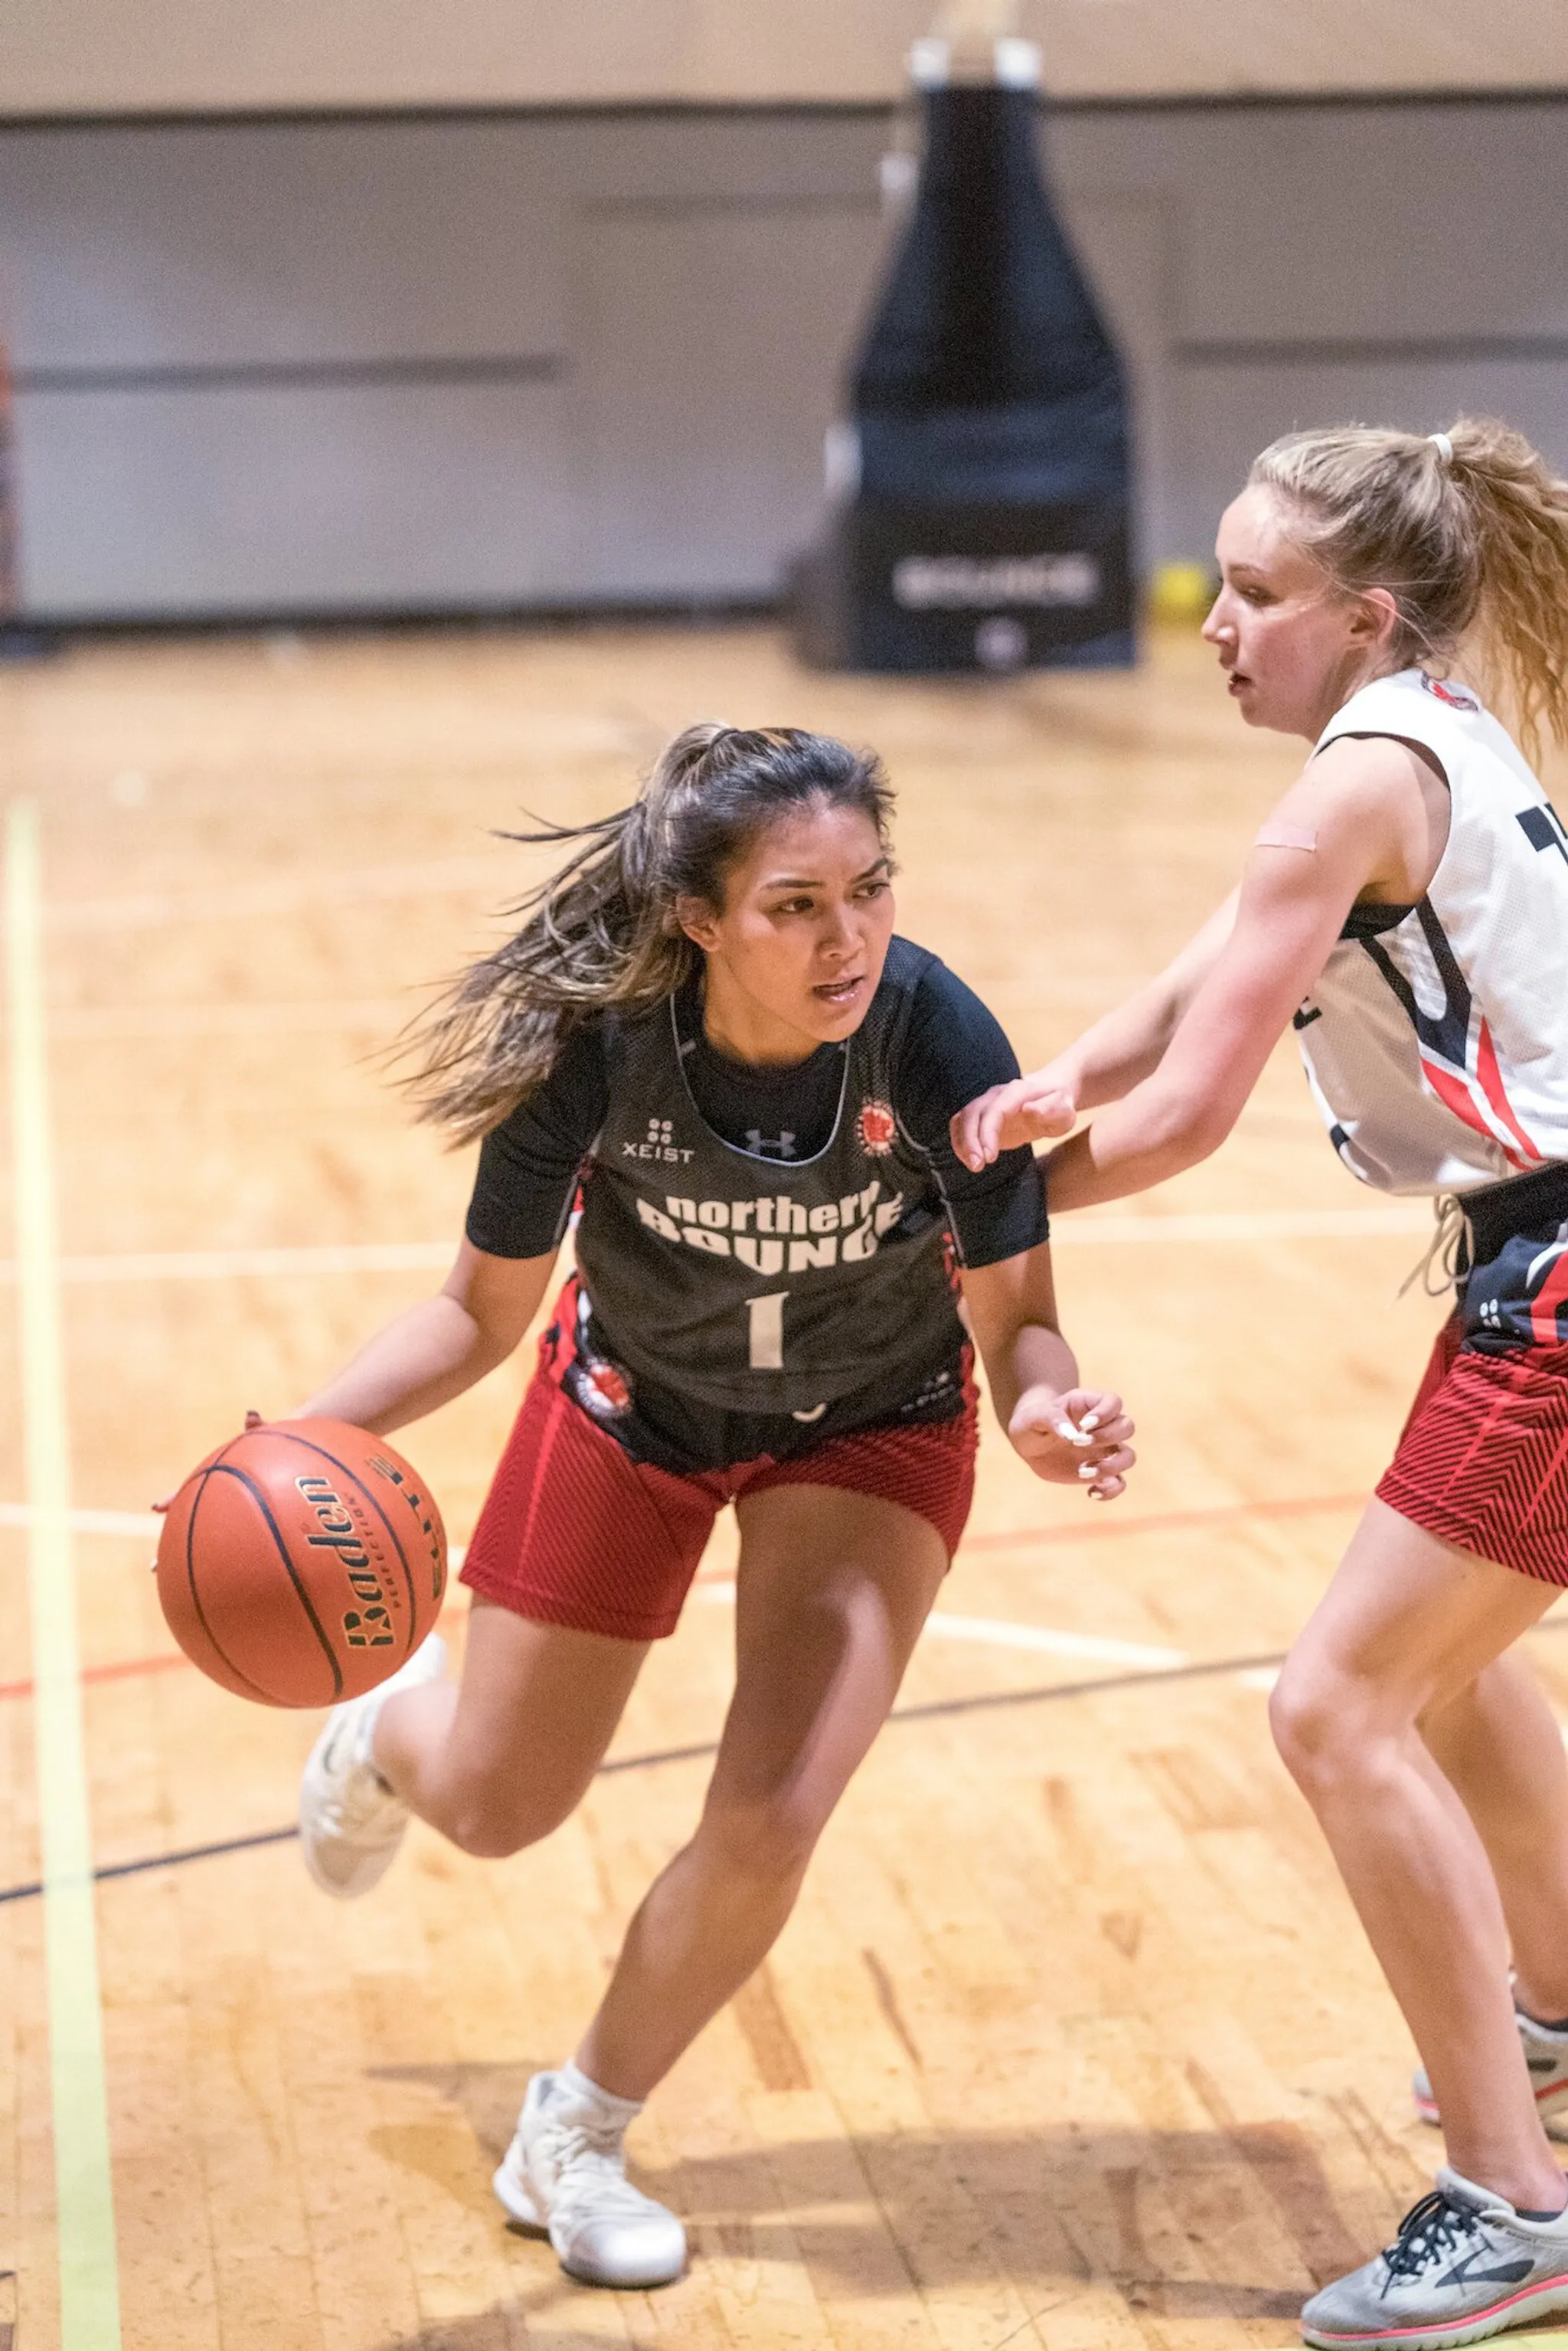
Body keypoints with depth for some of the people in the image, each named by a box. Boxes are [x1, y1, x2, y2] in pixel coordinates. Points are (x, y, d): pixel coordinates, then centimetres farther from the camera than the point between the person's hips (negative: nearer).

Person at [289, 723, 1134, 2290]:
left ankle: (572, 2145, 15)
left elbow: (1013, 1311, -23)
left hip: (870, 1431, 0)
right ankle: (392, 1724, 56)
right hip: (629, 1409, 1)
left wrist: (1045, 1409, -46)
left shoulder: (934, 1037, -34)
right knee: (492, 1810, 14)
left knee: (769, 1822, -14)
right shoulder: (596, 1043, -33)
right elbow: (483, 1309, -17)